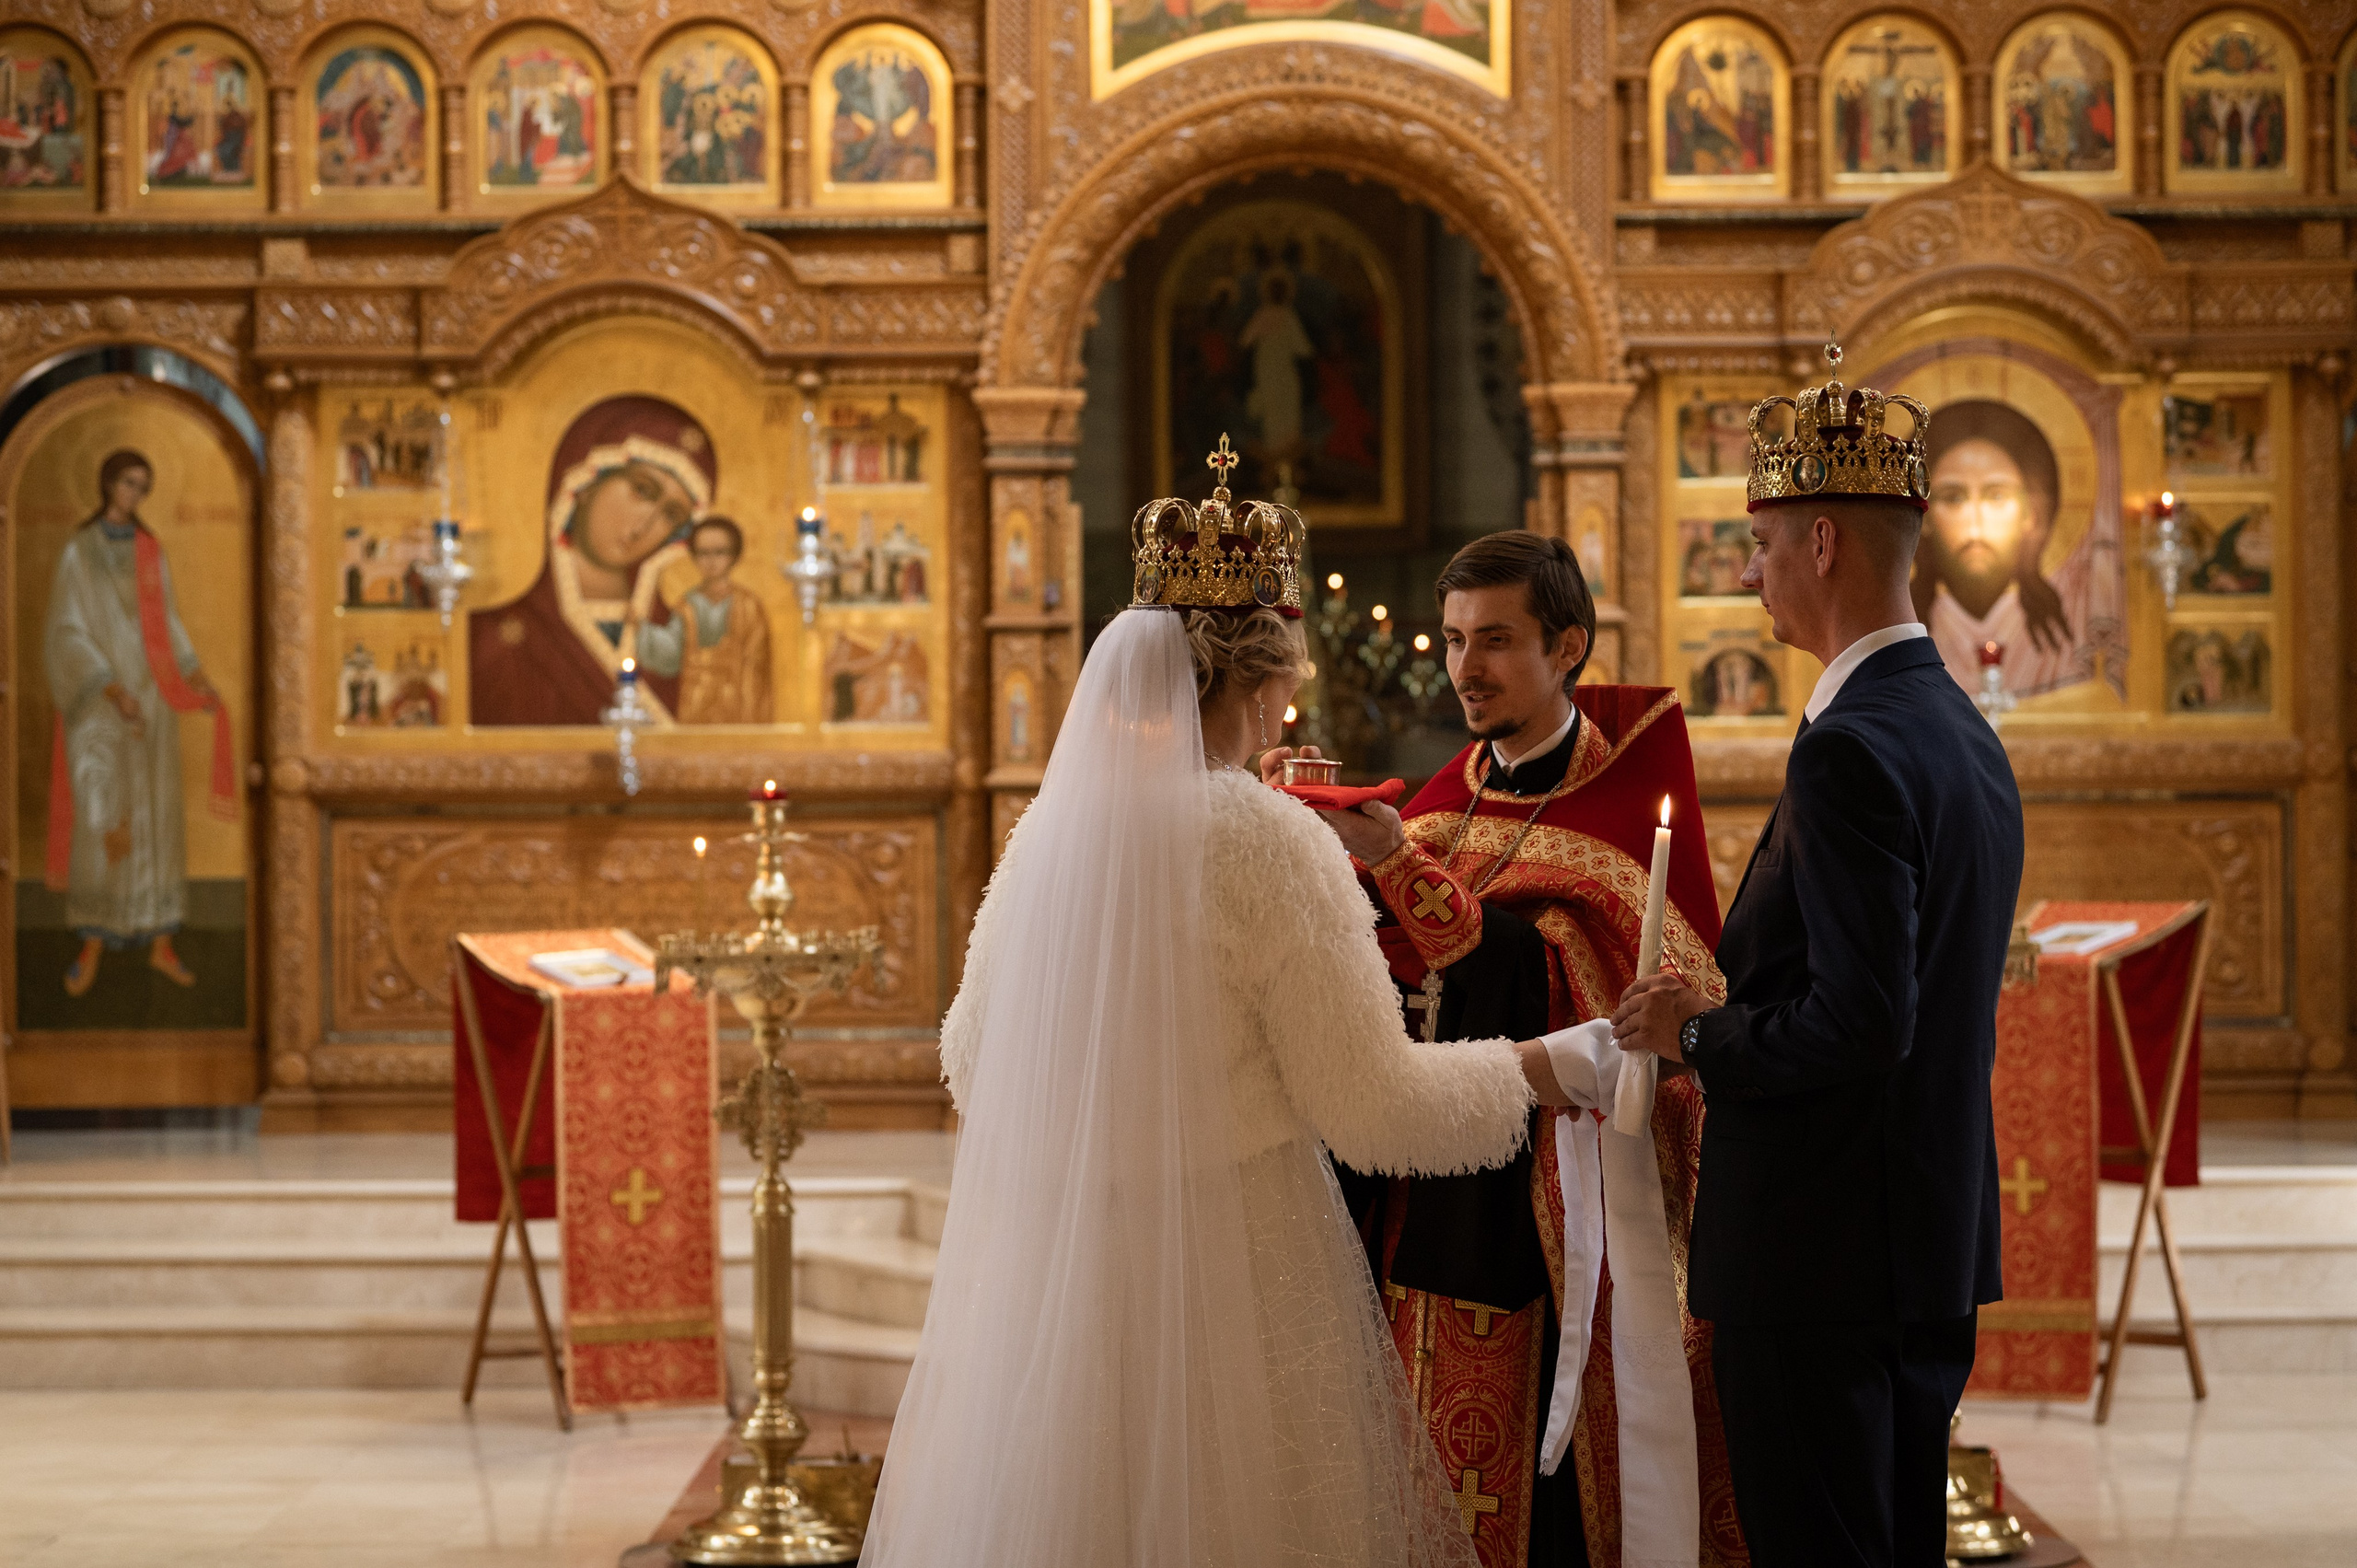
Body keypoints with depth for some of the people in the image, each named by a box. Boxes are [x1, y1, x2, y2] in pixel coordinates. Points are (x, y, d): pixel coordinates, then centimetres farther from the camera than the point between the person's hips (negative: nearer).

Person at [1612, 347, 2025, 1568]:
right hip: (1936, 1246, 10)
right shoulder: (1967, 734, 12)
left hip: (1821, 1257, -10)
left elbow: (1860, 1022, -25)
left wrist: (1698, 1035, -10)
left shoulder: (1850, 751, -19)